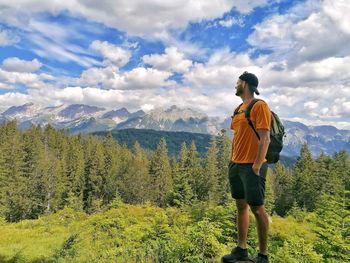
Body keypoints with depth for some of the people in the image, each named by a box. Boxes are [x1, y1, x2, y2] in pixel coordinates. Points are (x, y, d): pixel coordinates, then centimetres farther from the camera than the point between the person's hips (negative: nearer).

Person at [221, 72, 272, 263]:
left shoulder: (259, 106, -9)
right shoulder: (239, 109, 16)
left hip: (252, 167, -8)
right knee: (241, 206, 12)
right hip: (236, 165, 8)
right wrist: (232, 160, 14)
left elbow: (265, 138, -16)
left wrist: (257, 165, -19)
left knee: (257, 209, 0)